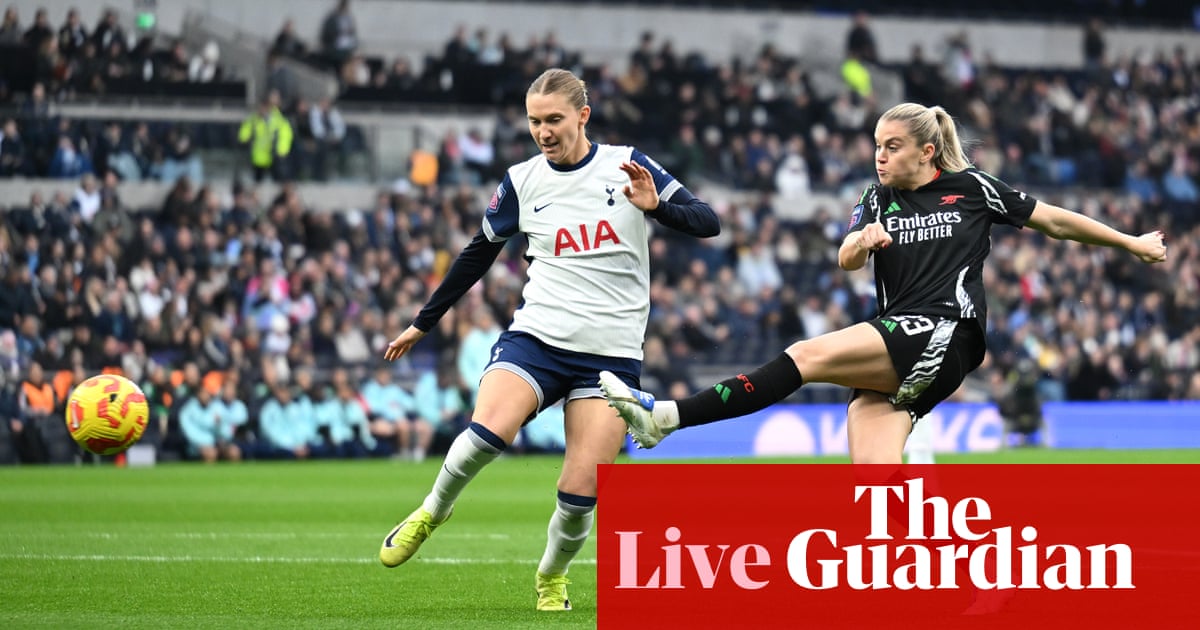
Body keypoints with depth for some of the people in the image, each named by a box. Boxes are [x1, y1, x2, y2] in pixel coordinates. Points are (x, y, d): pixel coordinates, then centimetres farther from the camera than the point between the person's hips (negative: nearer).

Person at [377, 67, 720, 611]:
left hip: (611, 354, -1)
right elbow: (478, 255, 18)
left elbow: (707, 223, -4)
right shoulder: (521, 181, 5)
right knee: (488, 432, -29)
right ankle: (433, 511, -1)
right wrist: (423, 322, 24)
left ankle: (552, 577, 23)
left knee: (580, 498, -8)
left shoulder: (626, 166, 0)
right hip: (536, 337, 1)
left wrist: (656, 205, -24)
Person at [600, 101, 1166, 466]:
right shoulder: (878, 199, 17)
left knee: (809, 355, -23)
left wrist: (1131, 242, 21)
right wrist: (860, 243, -22)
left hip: (945, 334, -6)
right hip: (895, 359, 6)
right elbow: (846, 259, 1)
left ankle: (667, 417, -29)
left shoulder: (971, 189, 7)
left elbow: (1054, 221, 17)